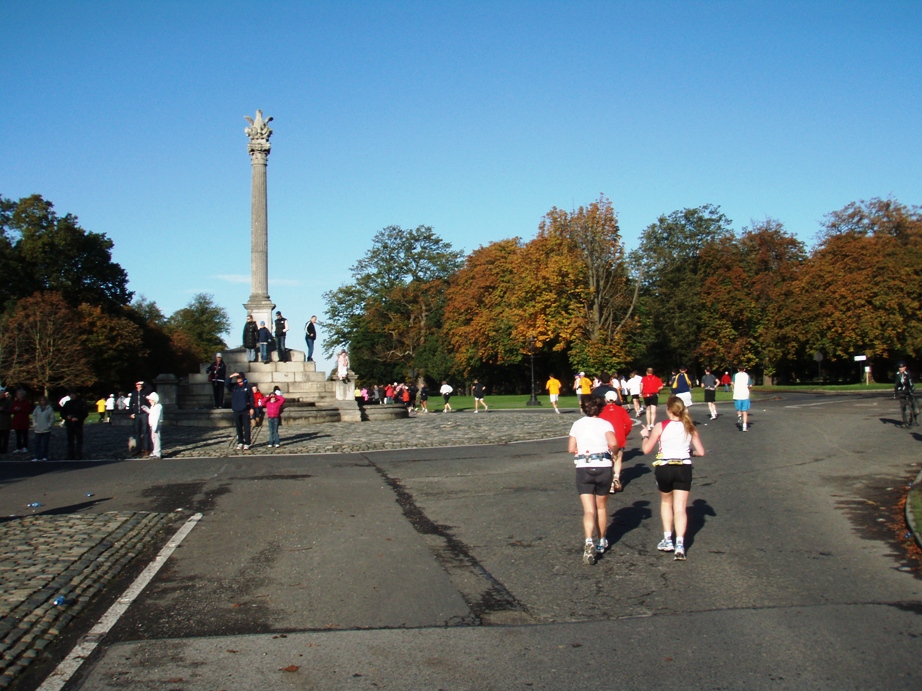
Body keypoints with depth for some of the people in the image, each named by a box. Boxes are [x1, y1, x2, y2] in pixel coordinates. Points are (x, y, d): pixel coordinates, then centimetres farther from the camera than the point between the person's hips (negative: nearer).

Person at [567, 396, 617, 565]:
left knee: (589, 510, -4)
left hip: (583, 468, 0)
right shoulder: (605, 424, 1)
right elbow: (613, 443, -16)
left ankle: (589, 542, -27)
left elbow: (571, 448, 6)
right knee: (601, 507, 19)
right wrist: (609, 449, 4)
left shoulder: (577, 425, 9)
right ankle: (602, 542, 33)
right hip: (603, 467, 0)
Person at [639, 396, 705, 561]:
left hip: (664, 468, -1)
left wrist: (645, 435, 12)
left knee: (666, 502, 22)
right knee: (680, 508, 3)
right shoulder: (689, 427, 2)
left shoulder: (660, 426, -7)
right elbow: (701, 452, 2)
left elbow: (646, 449, -6)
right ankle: (680, 544, -11)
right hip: (684, 468, 2)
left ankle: (667, 540, 22)